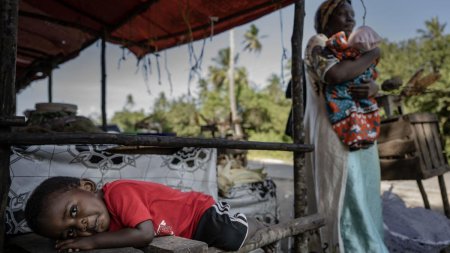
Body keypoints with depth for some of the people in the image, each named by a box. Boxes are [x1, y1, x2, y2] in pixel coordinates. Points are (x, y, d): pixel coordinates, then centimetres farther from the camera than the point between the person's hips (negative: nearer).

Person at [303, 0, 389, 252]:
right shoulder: (318, 44, -6)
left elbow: (373, 82, 14)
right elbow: (335, 74, -26)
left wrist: (373, 87, -11)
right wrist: (373, 55, -11)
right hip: (333, 133, -8)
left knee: (362, 195, 12)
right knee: (344, 196, -7)